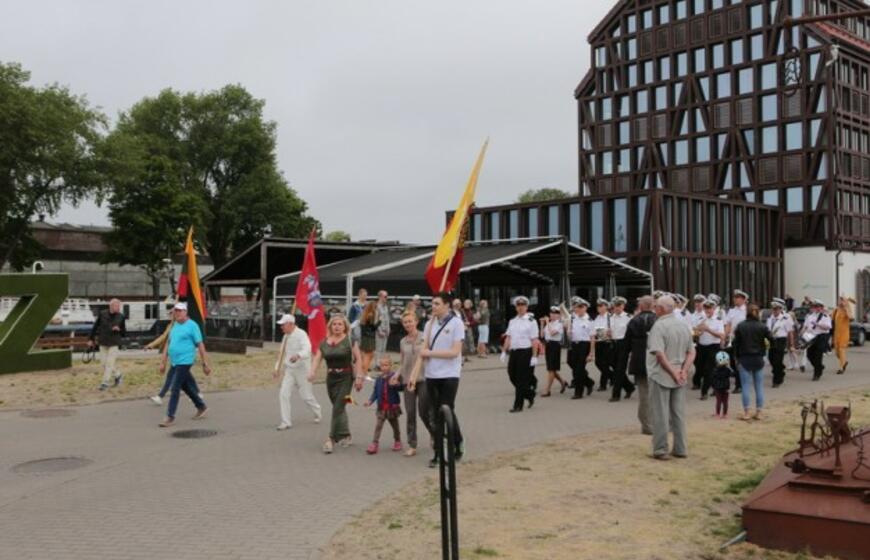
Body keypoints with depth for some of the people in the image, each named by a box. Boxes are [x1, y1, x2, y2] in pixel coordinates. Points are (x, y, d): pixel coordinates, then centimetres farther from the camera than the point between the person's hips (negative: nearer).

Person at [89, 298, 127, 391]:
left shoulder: (121, 317, -4)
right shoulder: (102, 314, -3)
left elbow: (124, 333, 3)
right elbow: (95, 327, 7)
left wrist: (119, 330, -18)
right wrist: (91, 339, 9)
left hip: (114, 344, -2)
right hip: (103, 343, 2)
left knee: (110, 363, -6)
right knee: (104, 362, 6)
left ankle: (105, 383, 4)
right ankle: (118, 375, 25)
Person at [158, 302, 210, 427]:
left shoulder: (192, 326, -8)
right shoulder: (175, 326, 13)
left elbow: (200, 345, -8)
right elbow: (168, 344, 17)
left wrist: (205, 364, -9)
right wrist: (163, 362, 13)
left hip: (184, 362, -8)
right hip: (174, 363, 8)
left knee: (175, 389, -8)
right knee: (186, 387, 17)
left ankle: (170, 417, -3)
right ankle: (201, 406, 33)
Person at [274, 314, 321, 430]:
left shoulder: (301, 334, -16)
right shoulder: (286, 337, 10)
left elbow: (307, 349, -33)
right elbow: (282, 354, 21)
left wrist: (298, 356, -53)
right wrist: (277, 369, 15)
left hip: (302, 369, -7)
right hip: (289, 370, 7)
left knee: (306, 396, 4)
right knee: (283, 394, -6)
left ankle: (317, 413, 33)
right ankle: (286, 422, 1)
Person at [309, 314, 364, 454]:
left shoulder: (349, 340, -5)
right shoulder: (324, 342, 6)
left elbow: (358, 358, -6)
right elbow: (317, 358, 1)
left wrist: (359, 376, -12)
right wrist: (312, 371, -17)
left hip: (346, 377, -4)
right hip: (331, 378, 5)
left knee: (338, 408, -10)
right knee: (339, 408, 12)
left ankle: (331, 439, -8)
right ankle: (346, 436, 26)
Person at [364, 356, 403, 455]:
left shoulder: (394, 377, -8)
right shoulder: (379, 379, 3)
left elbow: (401, 387, -11)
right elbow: (375, 392, 7)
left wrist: (398, 385, -32)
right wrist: (370, 401, -6)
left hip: (392, 406, -2)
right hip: (381, 407, 2)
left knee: (395, 425, 14)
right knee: (378, 426, -5)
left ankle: (397, 442, 31)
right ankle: (374, 444, -6)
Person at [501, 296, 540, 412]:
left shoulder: (531, 321, -5)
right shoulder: (512, 321, 13)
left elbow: (534, 340, -9)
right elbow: (508, 337, 15)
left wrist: (534, 356, -14)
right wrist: (504, 351, 9)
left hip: (525, 352, -6)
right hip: (513, 352, 6)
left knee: (522, 379, -2)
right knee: (512, 376, 8)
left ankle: (518, 405, 6)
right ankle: (530, 394, 30)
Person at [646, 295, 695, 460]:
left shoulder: (659, 326, -14)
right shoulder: (683, 325, 9)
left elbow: (659, 353, -23)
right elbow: (692, 352, 7)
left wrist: (673, 372, -18)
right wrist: (684, 371, -3)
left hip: (661, 376, -6)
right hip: (680, 378, 6)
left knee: (660, 415, 1)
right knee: (679, 414, 12)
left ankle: (661, 450, 6)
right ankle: (681, 449, 17)